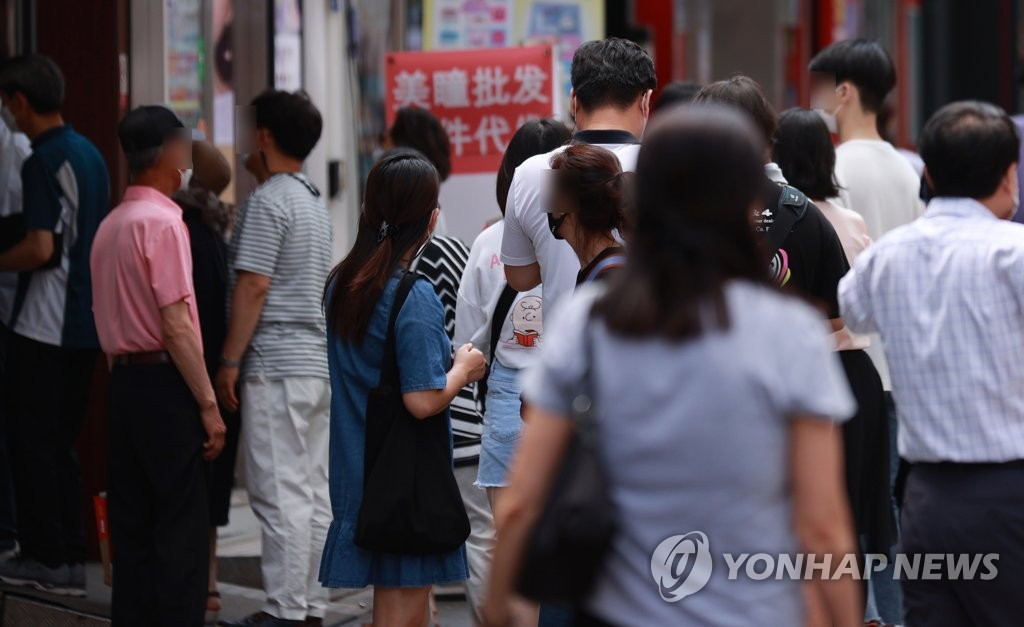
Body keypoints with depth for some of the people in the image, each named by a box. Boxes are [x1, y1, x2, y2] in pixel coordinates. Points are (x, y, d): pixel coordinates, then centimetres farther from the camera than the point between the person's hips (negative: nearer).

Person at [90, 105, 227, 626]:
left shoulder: (109, 225, 13)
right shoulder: (162, 221, -12)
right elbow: (176, 324, -17)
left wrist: (124, 374, 18)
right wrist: (208, 405, -15)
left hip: (123, 382, 8)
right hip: (164, 383, -8)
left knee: (131, 524, 9)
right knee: (181, 528, -6)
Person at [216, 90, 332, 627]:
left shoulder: (268, 200, -12)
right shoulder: (314, 201, 17)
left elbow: (254, 285, -17)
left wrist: (230, 361, -13)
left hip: (276, 366, -9)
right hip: (317, 361, 9)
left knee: (280, 492, -7)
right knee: (313, 492, 9)